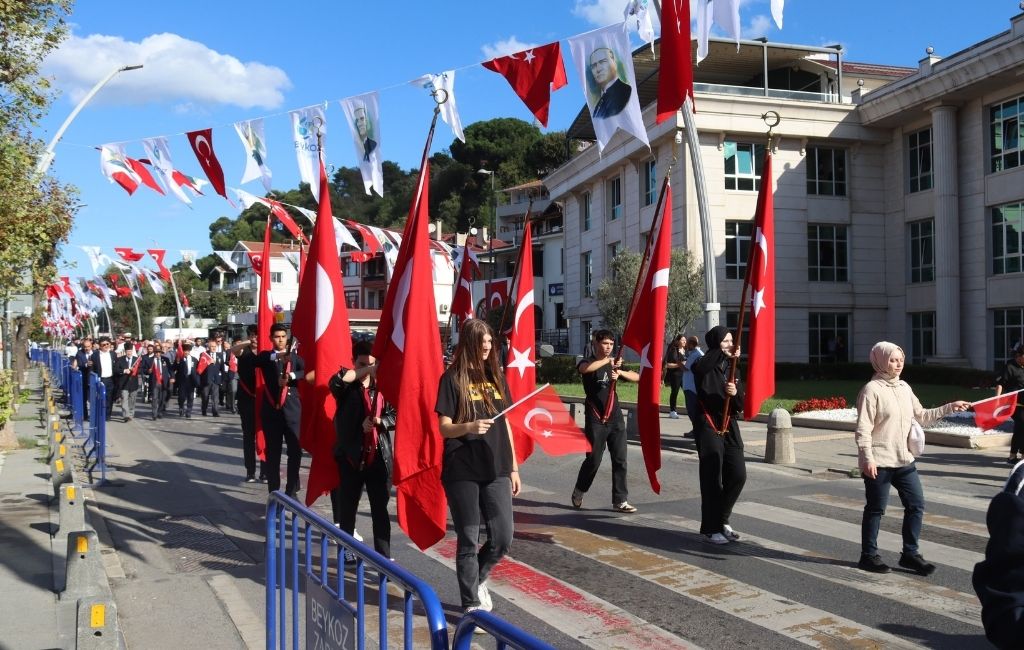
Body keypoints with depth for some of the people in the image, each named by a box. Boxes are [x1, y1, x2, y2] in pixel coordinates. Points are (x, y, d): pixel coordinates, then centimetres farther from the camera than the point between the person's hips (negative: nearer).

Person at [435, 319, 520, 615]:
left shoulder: (495, 376, 10)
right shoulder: (453, 378, -4)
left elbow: (505, 423, 14)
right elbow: (444, 427, -8)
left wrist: (514, 467, 13)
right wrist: (469, 427, -29)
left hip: (496, 469, 4)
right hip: (462, 471, -4)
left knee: (503, 538, 2)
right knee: (468, 540, 3)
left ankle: (477, 579, 30)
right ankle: (472, 604, 18)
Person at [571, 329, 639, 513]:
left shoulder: (615, 364, 14)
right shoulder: (589, 362, -2)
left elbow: (637, 377, 3)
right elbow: (584, 368, -29)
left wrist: (620, 372, -14)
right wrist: (607, 361, -31)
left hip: (616, 418, 5)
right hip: (596, 419, -5)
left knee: (620, 460, 2)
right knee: (593, 459, -1)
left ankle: (620, 500, 8)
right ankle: (578, 493, 21)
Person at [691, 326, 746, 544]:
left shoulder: (731, 369, 13)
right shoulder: (705, 367, -4)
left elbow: (741, 405, 8)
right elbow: (699, 369, -32)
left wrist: (736, 393, -14)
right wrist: (723, 353, -35)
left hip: (730, 427, 6)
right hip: (709, 426, -6)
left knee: (738, 476, 4)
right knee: (712, 479, -3)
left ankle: (721, 520, 23)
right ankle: (710, 529, 8)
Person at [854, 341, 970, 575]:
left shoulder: (904, 387, 11)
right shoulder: (872, 389, -12)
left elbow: (922, 415, 19)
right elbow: (863, 428, -15)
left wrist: (950, 407, 11)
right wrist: (867, 459, -19)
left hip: (904, 460, 7)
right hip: (879, 463, -7)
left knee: (916, 505, 7)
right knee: (876, 509, 4)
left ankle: (910, 553, 20)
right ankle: (869, 555, 18)